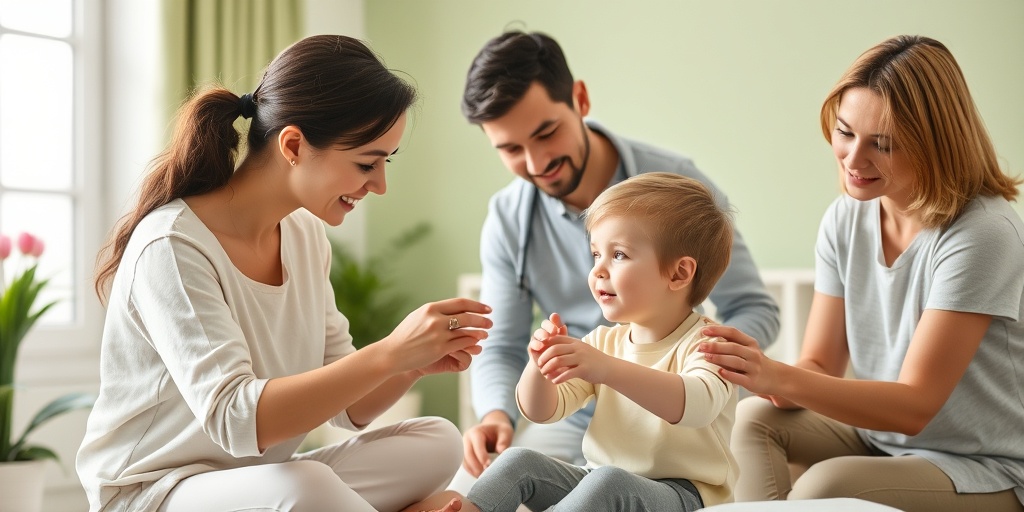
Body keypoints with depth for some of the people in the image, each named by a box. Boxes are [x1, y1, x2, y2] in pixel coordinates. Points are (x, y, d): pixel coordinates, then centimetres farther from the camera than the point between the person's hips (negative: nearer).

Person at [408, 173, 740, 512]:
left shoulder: (704, 343, -10)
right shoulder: (604, 341, 12)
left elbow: (698, 403, -34)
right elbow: (542, 411, 7)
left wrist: (605, 368, -45)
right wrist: (540, 365, -17)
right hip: (600, 481, 7)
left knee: (607, 482, -35)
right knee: (519, 461, -11)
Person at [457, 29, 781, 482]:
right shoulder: (507, 220, -2)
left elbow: (754, 309, -7)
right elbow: (501, 348, 4)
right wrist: (496, 414, -19)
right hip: (570, 421, 3)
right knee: (464, 491, -18)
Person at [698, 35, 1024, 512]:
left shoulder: (982, 235, -22)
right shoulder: (846, 218, 0)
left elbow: (916, 405, -24)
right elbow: (819, 367, 0)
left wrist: (780, 378, -36)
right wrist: (764, 376, -25)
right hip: (882, 439, 7)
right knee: (756, 418, -15)